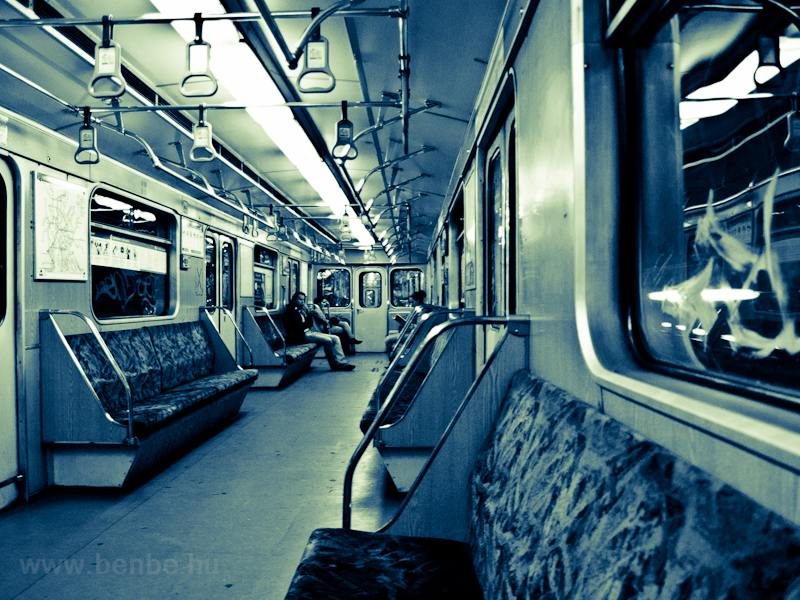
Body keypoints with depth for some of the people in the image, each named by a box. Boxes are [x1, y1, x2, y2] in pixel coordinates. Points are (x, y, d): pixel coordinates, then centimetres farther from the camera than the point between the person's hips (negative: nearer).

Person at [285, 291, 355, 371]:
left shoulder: (302, 310, 22)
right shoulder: (291, 310, -3)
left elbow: (310, 324, 13)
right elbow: (299, 325, -13)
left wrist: (308, 311, 3)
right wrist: (308, 326, 4)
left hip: (309, 332, 9)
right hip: (301, 335, -9)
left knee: (336, 338, -5)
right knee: (327, 340, -26)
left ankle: (341, 363, -13)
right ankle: (334, 365, -13)